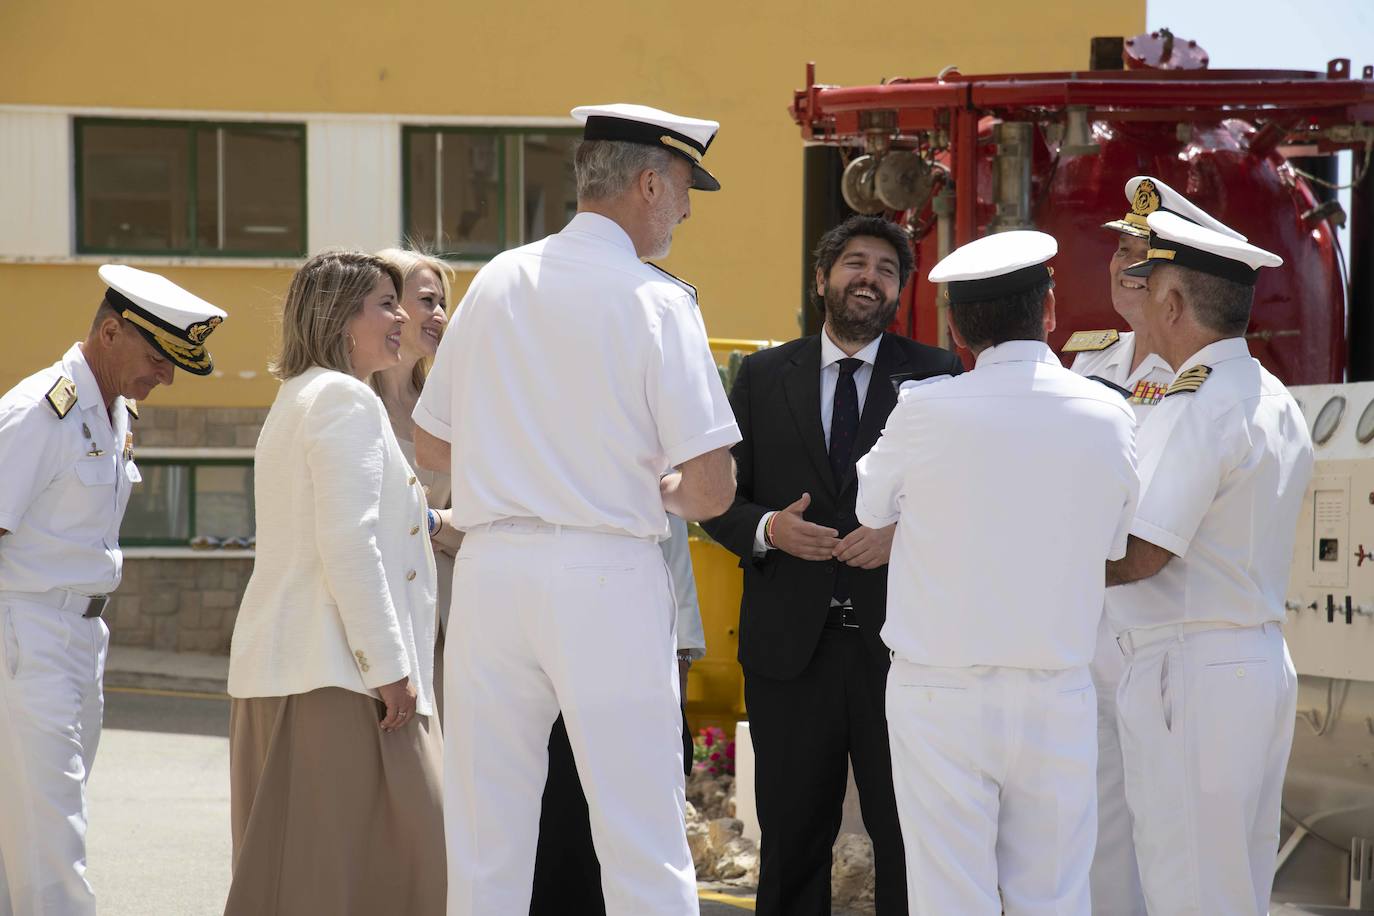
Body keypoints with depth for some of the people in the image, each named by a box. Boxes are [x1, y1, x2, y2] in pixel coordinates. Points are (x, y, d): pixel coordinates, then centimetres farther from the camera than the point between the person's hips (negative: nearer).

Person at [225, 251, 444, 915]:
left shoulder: (296, 400, 24)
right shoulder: (346, 399, -9)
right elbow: (348, 544, -18)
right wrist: (390, 668, -18)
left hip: (277, 671, 10)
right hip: (337, 671, -10)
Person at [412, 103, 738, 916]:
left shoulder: (496, 283, 10)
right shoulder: (655, 301, -6)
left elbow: (431, 445, 18)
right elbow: (711, 488, -9)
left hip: (492, 568, 5)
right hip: (606, 576, -5)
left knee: (484, 850, 9)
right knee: (644, 850, -2)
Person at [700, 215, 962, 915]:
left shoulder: (938, 377, 4)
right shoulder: (763, 377, 10)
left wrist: (903, 533, -16)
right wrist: (768, 528, -11)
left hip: (898, 641, -2)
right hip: (790, 646, 2)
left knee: (908, 841, 1)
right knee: (792, 840, 8)